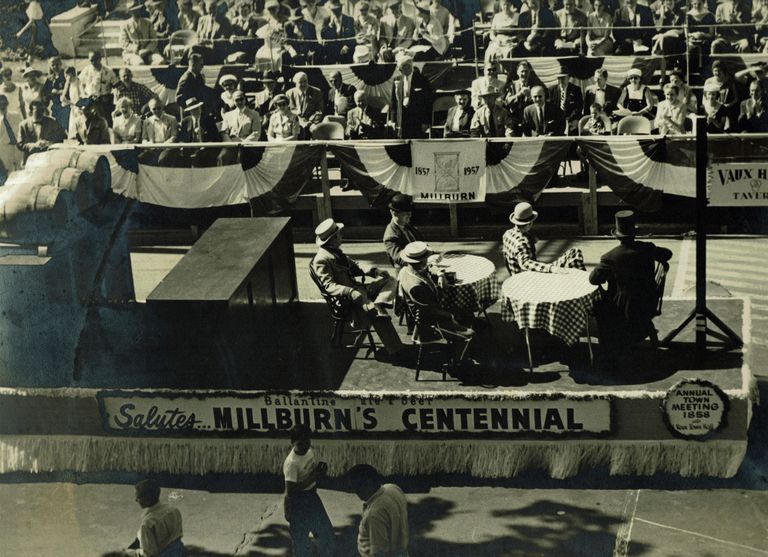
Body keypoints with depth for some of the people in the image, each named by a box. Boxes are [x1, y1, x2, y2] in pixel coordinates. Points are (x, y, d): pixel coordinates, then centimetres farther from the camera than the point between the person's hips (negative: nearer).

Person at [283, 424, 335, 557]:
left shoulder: (310, 451, -4)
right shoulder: (291, 463, -28)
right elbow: (291, 488, -28)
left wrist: (321, 467, -10)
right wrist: (313, 477, -28)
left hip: (312, 496, 8)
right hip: (298, 502, -8)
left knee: (325, 530, 19)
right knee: (300, 536, 6)